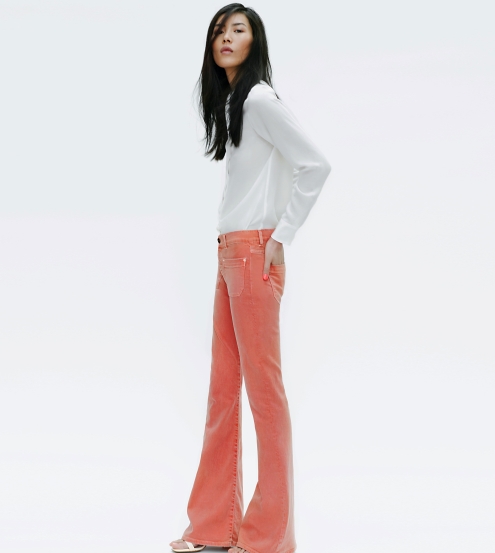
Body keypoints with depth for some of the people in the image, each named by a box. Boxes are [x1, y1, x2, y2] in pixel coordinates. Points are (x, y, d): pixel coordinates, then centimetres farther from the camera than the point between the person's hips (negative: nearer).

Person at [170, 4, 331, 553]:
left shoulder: (259, 100, -9)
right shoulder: (229, 104, 17)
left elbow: (315, 166, -16)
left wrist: (281, 238, -13)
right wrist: (230, 250, 12)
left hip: (254, 251, -9)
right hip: (229, 253, 9)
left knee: (262, 383, -4)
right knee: (223, 386, 9)